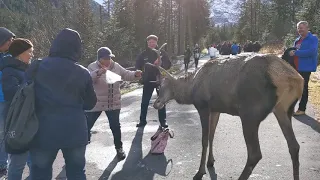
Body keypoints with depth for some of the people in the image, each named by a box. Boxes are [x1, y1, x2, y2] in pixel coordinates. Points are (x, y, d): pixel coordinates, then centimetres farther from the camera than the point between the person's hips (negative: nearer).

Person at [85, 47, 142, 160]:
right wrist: (98, 73, -45)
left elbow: (126, 75, 6)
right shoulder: (93, 67, -11)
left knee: (115, 126, 12)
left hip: (113, 103, 3)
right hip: (95, 103, -3)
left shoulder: (116, 66, 2)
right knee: (87, 126, 6)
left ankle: (119, 148, 29)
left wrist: (135, 74, -14)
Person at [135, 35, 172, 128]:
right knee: (144, 102, 4)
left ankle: (163, 121, 17)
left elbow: (168, 64, -2)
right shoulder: (143, 54, 2)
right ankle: (142, 120, 16)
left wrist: (161, 64, -21)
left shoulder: (162, 53, 0)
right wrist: (141, 75, -9)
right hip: (148, 81, 1)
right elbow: (138, 66, 7)